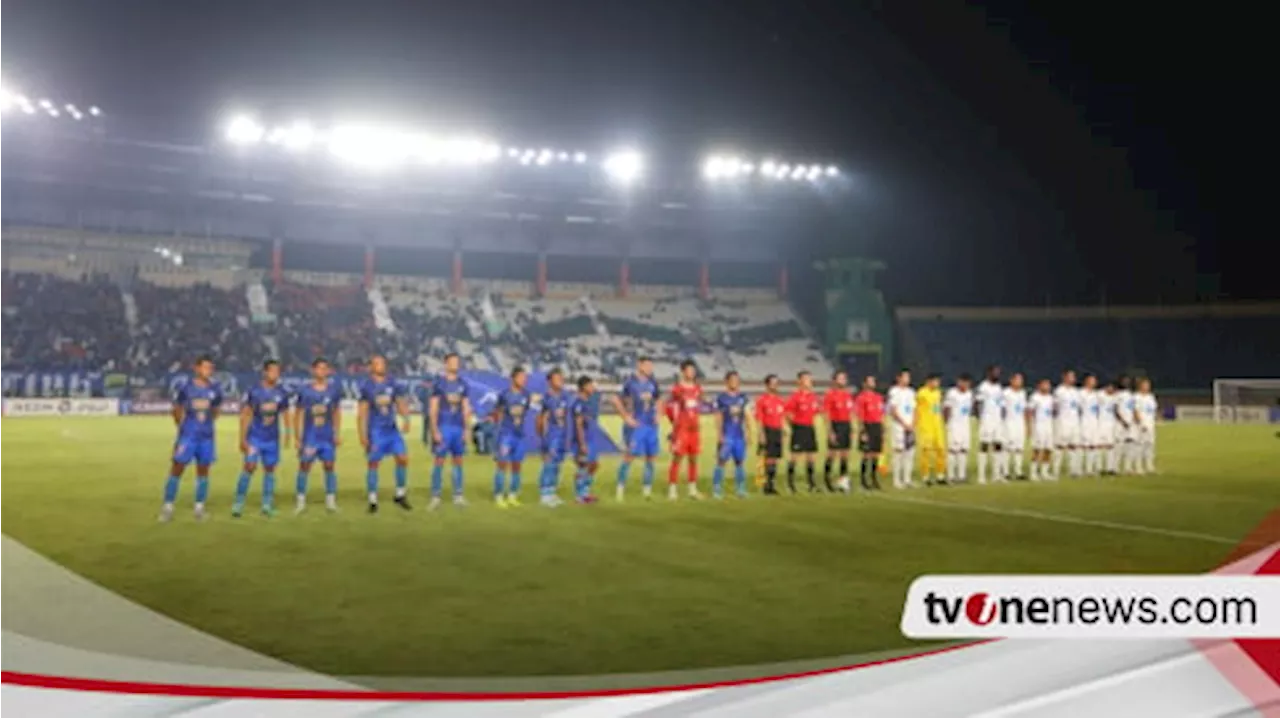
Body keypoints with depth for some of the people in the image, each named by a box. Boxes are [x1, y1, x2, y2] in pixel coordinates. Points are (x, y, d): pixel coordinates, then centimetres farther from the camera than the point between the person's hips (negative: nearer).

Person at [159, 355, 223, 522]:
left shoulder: (215, 389, -1)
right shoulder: (185, 387, -9)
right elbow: (177, 409, 5)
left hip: (207, 437, 3)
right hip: (187, 435, -3)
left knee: (203, 471, 7)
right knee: (177, 469, -1)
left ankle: (199, 507, 15)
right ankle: (168, 507, 6)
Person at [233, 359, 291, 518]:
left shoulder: (282, 393, 1)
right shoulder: (253, 391, -8)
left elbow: (285, 414, 13)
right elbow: (245, 415, -4)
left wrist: (288, 433, 10)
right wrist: (242, 439, -6)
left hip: (273, 439, 3)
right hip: (255, 437, -3)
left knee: (270, 469, 8)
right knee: (249, 467, -11)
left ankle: (267, 505, 16)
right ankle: (239, 503, -1)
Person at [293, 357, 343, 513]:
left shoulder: (334, 388, 0)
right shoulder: (304, 390, -5)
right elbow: (297, 415, 2)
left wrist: (338, 433, 5)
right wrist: (297, 438, 0)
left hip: (328, 436, 1)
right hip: (310, 436, -1)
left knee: (329, 466, 2)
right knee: (304, 466, -1)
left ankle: (331, 501, 11)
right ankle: (301, 501, 9)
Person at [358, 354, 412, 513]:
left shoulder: (393, 384, 7)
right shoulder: (366, 386, -5)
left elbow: (400, 403, 9)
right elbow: (362, 411, -5)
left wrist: (405, 420, -9)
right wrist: (363, 434, -9)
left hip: (392, 429, 4)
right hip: (375, 430, -4)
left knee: (403, 458, -2)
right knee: (373, 464, 1)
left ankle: (400, 495, 12)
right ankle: (372, 501, 11)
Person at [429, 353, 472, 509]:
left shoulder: (462, 384, 10)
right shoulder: (439, 383, -2)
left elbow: (466, 409, 12)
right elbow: (433, 409, -4)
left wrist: (466, 430, 7)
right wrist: (435, 431, -10)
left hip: (458, 428, 4)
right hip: (443, 427, -4)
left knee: (458, 461, 6)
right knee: (439, 461, -3)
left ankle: (458, 496, 12)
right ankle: (436, 497, 2)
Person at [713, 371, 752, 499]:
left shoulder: (743, 397, 10)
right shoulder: (721, 397, -3)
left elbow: (746, 416, 14)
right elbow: (718, 417, -3)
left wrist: (748, 432, 10)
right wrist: (719, 434, -9)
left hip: (740, 436, 4)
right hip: (726, 436, -4)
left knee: (739, 461, 7)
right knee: (721, 461, -5)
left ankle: (740, 489, 14)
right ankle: (717, 489, 1)